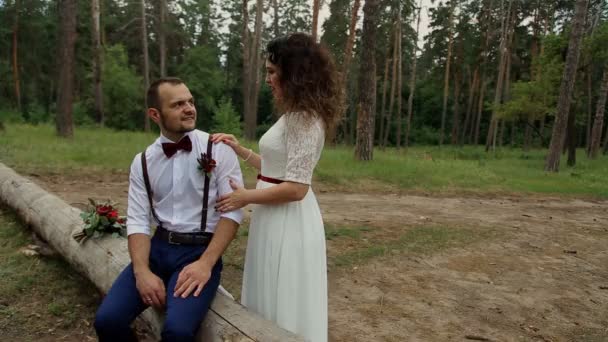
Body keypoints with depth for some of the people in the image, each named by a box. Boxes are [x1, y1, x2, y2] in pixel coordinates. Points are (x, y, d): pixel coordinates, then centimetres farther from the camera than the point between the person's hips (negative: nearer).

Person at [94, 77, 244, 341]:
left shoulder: (218, 150, -6)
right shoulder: (142, 162, 5)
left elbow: (233, 211, -10)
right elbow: (138, 220, 1)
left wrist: (206, 263, -20)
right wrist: (142, 271, -14)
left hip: (201, 249, -3)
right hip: (159, 247, 4)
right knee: (107, 320, -11)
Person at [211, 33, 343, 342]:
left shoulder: (303, 118, -18)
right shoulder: (298, 115, 14)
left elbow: (295, 188, -22)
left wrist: (246, 197, -12)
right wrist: (239, 150, 11)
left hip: (288, 221, -10)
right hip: (278, 218, 10)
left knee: (283, 308, 6)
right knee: (272, 302, 20)